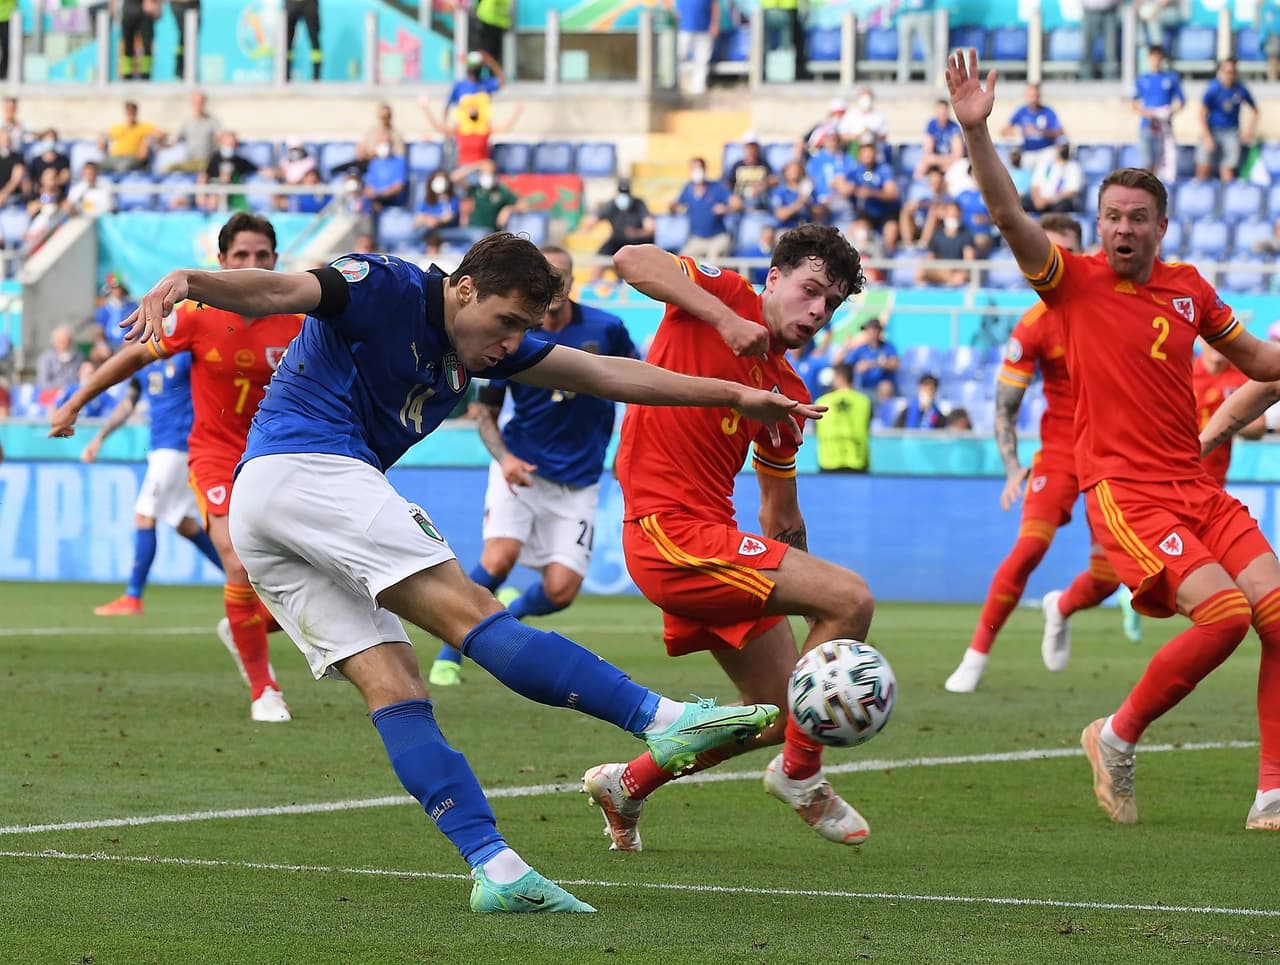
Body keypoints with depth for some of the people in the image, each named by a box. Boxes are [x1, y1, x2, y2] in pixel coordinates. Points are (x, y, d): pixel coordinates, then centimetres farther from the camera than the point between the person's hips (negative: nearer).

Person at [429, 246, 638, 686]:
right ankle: (449, 655, -4)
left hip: (578, 480, 1)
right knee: (498, 559, -25)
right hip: (521, 468, -1)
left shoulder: (606, 329, -6)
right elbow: (485, 413, 1)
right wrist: (503, 457, -17)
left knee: (561, 590, -10)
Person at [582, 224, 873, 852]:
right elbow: (631, 259, -20)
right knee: (851, 598, -18)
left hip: (709, 534, 9)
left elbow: (781, 518, 23)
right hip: (673, 532, -9)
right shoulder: (727, 295, -3)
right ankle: (800, 771, -4)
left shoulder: (787, 394, 16)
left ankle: (627, 785, 32)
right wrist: (726, 319, -25)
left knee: (779, 711, 14)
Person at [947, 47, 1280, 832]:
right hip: (1125, 492, -6)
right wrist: (976, 132, -29)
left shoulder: (1188, 287, 12)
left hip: (1197, 486, 6)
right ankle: (1118, 738, -1)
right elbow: (1010, 216, -16)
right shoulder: (1075, 281, -2)